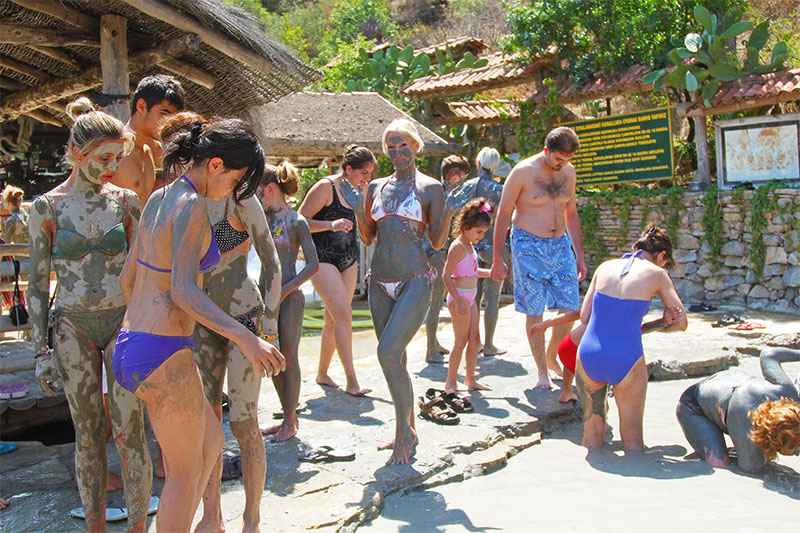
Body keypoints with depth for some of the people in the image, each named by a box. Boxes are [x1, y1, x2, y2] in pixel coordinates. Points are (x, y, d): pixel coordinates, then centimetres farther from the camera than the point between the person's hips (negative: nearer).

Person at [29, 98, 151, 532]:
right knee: (88, 433, 8)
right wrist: (41, 351, -2)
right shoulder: (47, 207, -3)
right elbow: (37, 285, 1)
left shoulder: (125, 201, 1)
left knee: (128, 431, -2)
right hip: (73, 328, 0)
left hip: (123, 321, 0)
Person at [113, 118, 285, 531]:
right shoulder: (191, 206, -15)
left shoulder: (158, 199, 11)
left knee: (211, 441, 22)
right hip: (163, 355, -9)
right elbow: (183, 290, -25)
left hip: (130, 343, 9)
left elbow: (128, 278, 17)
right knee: (185, 473, 8)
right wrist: (244, 337, -34)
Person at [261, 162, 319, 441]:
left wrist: (285, 290, -16)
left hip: (289, 297, -7)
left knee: (288, 359, 2)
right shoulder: (264, 218, 9)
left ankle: (290, 422, 14)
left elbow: (313, 265, -12)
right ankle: (288, 417, 25)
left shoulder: (296, 222, -9)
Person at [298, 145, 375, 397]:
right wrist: (331, 225, -26)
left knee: (333, 319, 10)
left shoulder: (357, 190, 11)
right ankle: (351, 381, -18)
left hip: (349, 259, 7)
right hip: (323, 258, -7)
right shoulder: (326, 187, -10)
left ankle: (322, 374, 22)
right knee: (343, 314, -17)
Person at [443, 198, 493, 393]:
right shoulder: (458, 246, -15)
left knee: (475, 339, 11)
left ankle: (470, 379, 19)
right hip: (460, 298, -9)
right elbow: (446, 275, -20)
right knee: (461, 341, -4)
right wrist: (458, 299, -26)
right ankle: (451, 382, 4)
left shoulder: (470, 246, 14)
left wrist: (491, 272, 12)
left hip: (470, 298, 9)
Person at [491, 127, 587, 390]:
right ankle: (542, 372, 10)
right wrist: (497, 260, -7)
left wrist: (579, 255, 15)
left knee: (570, 308, 2)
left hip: (561, 245, 5)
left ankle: (551, 356, 26)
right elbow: (503, 215, -6)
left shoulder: (568, 172, 6)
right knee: (535, 311, -1)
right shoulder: (523, 172, -10)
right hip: (529, 247, -5)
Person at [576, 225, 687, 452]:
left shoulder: (605, 267, 9)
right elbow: (682, 323, 8)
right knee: (632, 437, 17)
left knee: (592, 430, 18)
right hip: (626, 362, -3)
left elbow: (584, 317, 8)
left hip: (588, 356, 3)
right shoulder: (656, 274, 1)